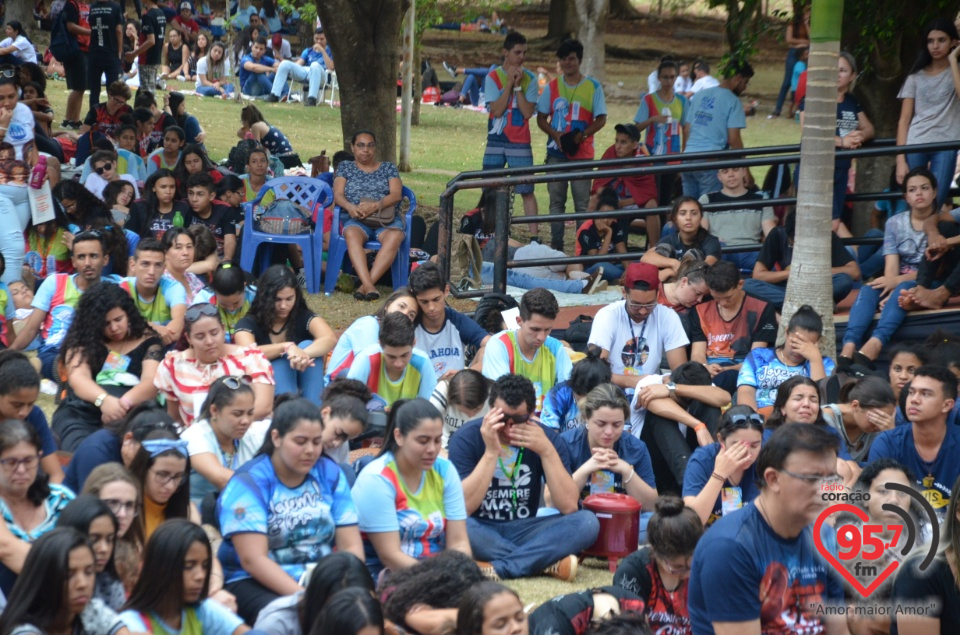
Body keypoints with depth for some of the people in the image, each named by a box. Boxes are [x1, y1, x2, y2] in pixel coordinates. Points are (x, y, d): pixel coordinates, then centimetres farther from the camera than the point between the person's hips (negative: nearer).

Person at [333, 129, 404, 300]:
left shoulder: (388, 168, 19)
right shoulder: (345, 167, 21)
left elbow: (396, 195, 3)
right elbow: (337, 195, 7)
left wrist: (375, 205, -17)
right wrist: (350, 207, -18)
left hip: (386, 219, 0)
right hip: (356, 219, 0)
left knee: (395, 236, -36)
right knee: (352, 235, -38)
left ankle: (364, 286, -44)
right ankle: (369, 286, -52)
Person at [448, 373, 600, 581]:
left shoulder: (548, 438, -3)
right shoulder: (467, 437, -11)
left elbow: (568, 507, -13)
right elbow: (461, 508, -20)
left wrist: (547, 451, -22)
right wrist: (491, 452, -26)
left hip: (523, 531, 3)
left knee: (587, 522, -22)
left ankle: (498, 568, -29)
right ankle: (547, 563, -26)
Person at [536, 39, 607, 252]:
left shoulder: (593, 87, 1)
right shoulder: (552, 87, 8)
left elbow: (601, 119, -1)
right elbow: (541, 118, 9)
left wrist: (582, 135, -16)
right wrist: (555, 134, -10)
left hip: (582, 153, -3)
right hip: (556, 153, 3)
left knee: (582, 203, -3)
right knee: (556, 201, 5)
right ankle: (556, 247, 10)